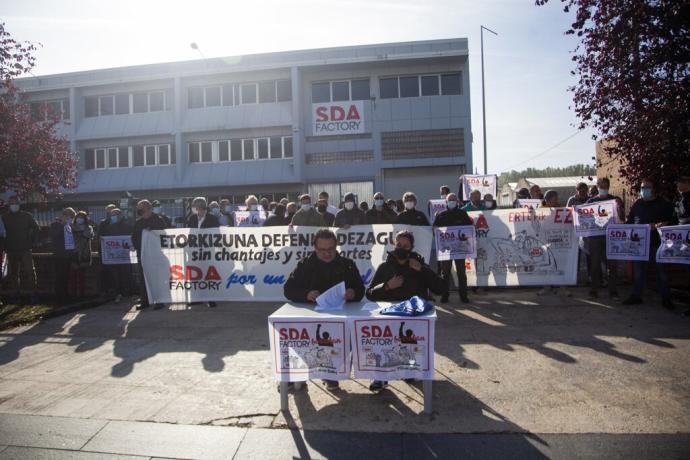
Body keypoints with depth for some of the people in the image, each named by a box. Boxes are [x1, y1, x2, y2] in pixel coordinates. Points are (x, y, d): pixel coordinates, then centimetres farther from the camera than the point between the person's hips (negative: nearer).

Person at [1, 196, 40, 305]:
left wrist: (32, 242, 2)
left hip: (25, 249, -2)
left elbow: (36, 228, 9)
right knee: (13, 273, 6)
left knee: (29, 272, -6)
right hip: (11, 250, 2)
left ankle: (31, 294, -3)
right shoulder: (4, 217, 6)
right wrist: (5, 246, 4)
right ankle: (15, 294, 13)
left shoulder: (26, 216, 4)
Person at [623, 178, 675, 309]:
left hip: (657, 243, -3)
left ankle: (666, 298, 14)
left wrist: (658, 226, -22)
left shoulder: (663, 204, 1)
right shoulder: (637, 204, 12)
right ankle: (636, 295, 17)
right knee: (638, 270, 8)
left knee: (661, 271, 3)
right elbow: (629, 221, 15)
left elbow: (671, 221, -6)